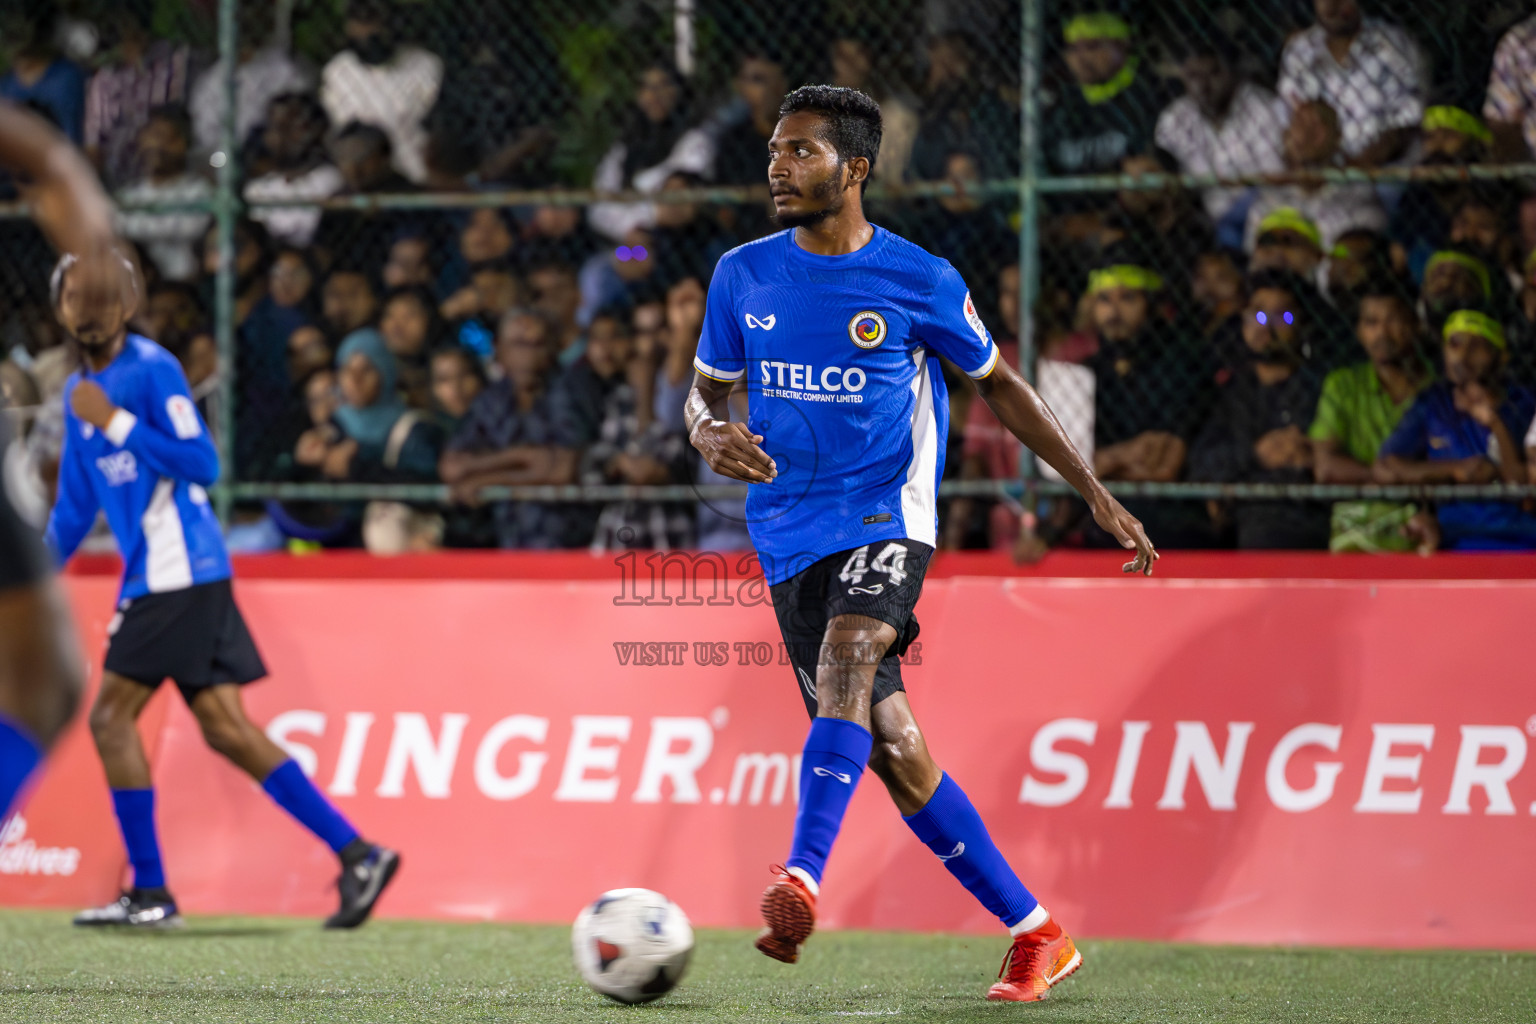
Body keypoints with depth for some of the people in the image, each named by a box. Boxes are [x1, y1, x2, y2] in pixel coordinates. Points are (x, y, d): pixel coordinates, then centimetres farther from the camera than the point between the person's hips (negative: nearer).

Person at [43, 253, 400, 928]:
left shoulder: (150, 369, -9)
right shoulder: (79, 391, 18)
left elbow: (202, 465, -17)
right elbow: (75, 507, 26)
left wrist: (115, 422, -18)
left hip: (179, 574, -8)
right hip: (151, 578, 8)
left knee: (111, 715, -7)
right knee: (224, 728, 3)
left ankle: (150, 893, -3)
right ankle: (355, 853, 2)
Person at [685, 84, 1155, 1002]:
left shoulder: (919, 282, -4)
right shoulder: (744, 277, 5)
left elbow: (1001, 384, 8)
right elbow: (708, 390, 16)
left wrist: (1100, 498, 8)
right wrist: (710, 433, -10)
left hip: (887, 516, -4)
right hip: (791, 536, 4)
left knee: (844, 667, -32)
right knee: (890, 747, 2)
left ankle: (802, 884, -49)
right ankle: (1037, 935, 12)